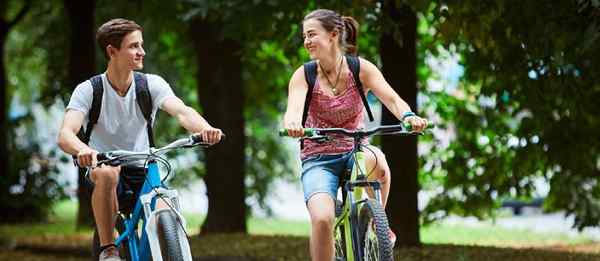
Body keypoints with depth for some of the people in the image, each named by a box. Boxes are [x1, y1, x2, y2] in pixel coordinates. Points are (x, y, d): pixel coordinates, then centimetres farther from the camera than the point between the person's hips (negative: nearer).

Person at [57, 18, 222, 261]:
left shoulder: (152, 84, -6)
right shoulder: (88, 90, -11)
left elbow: (182, 111, -23)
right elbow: (65, 135, -25)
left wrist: (205, 129, -47)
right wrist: (83, 150, -50)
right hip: (102, 166, -1)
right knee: (107, 174, -38)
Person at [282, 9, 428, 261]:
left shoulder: (360, 69, -5)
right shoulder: (304, 75, -6)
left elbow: (392, 99, -17)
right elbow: (294, 109, -24)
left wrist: (408, 116, -41)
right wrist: (292, 124, -49)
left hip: (355, 150, 1)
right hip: (318, 159, 0)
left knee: (374, 160, -36)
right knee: (322, 219, -27)